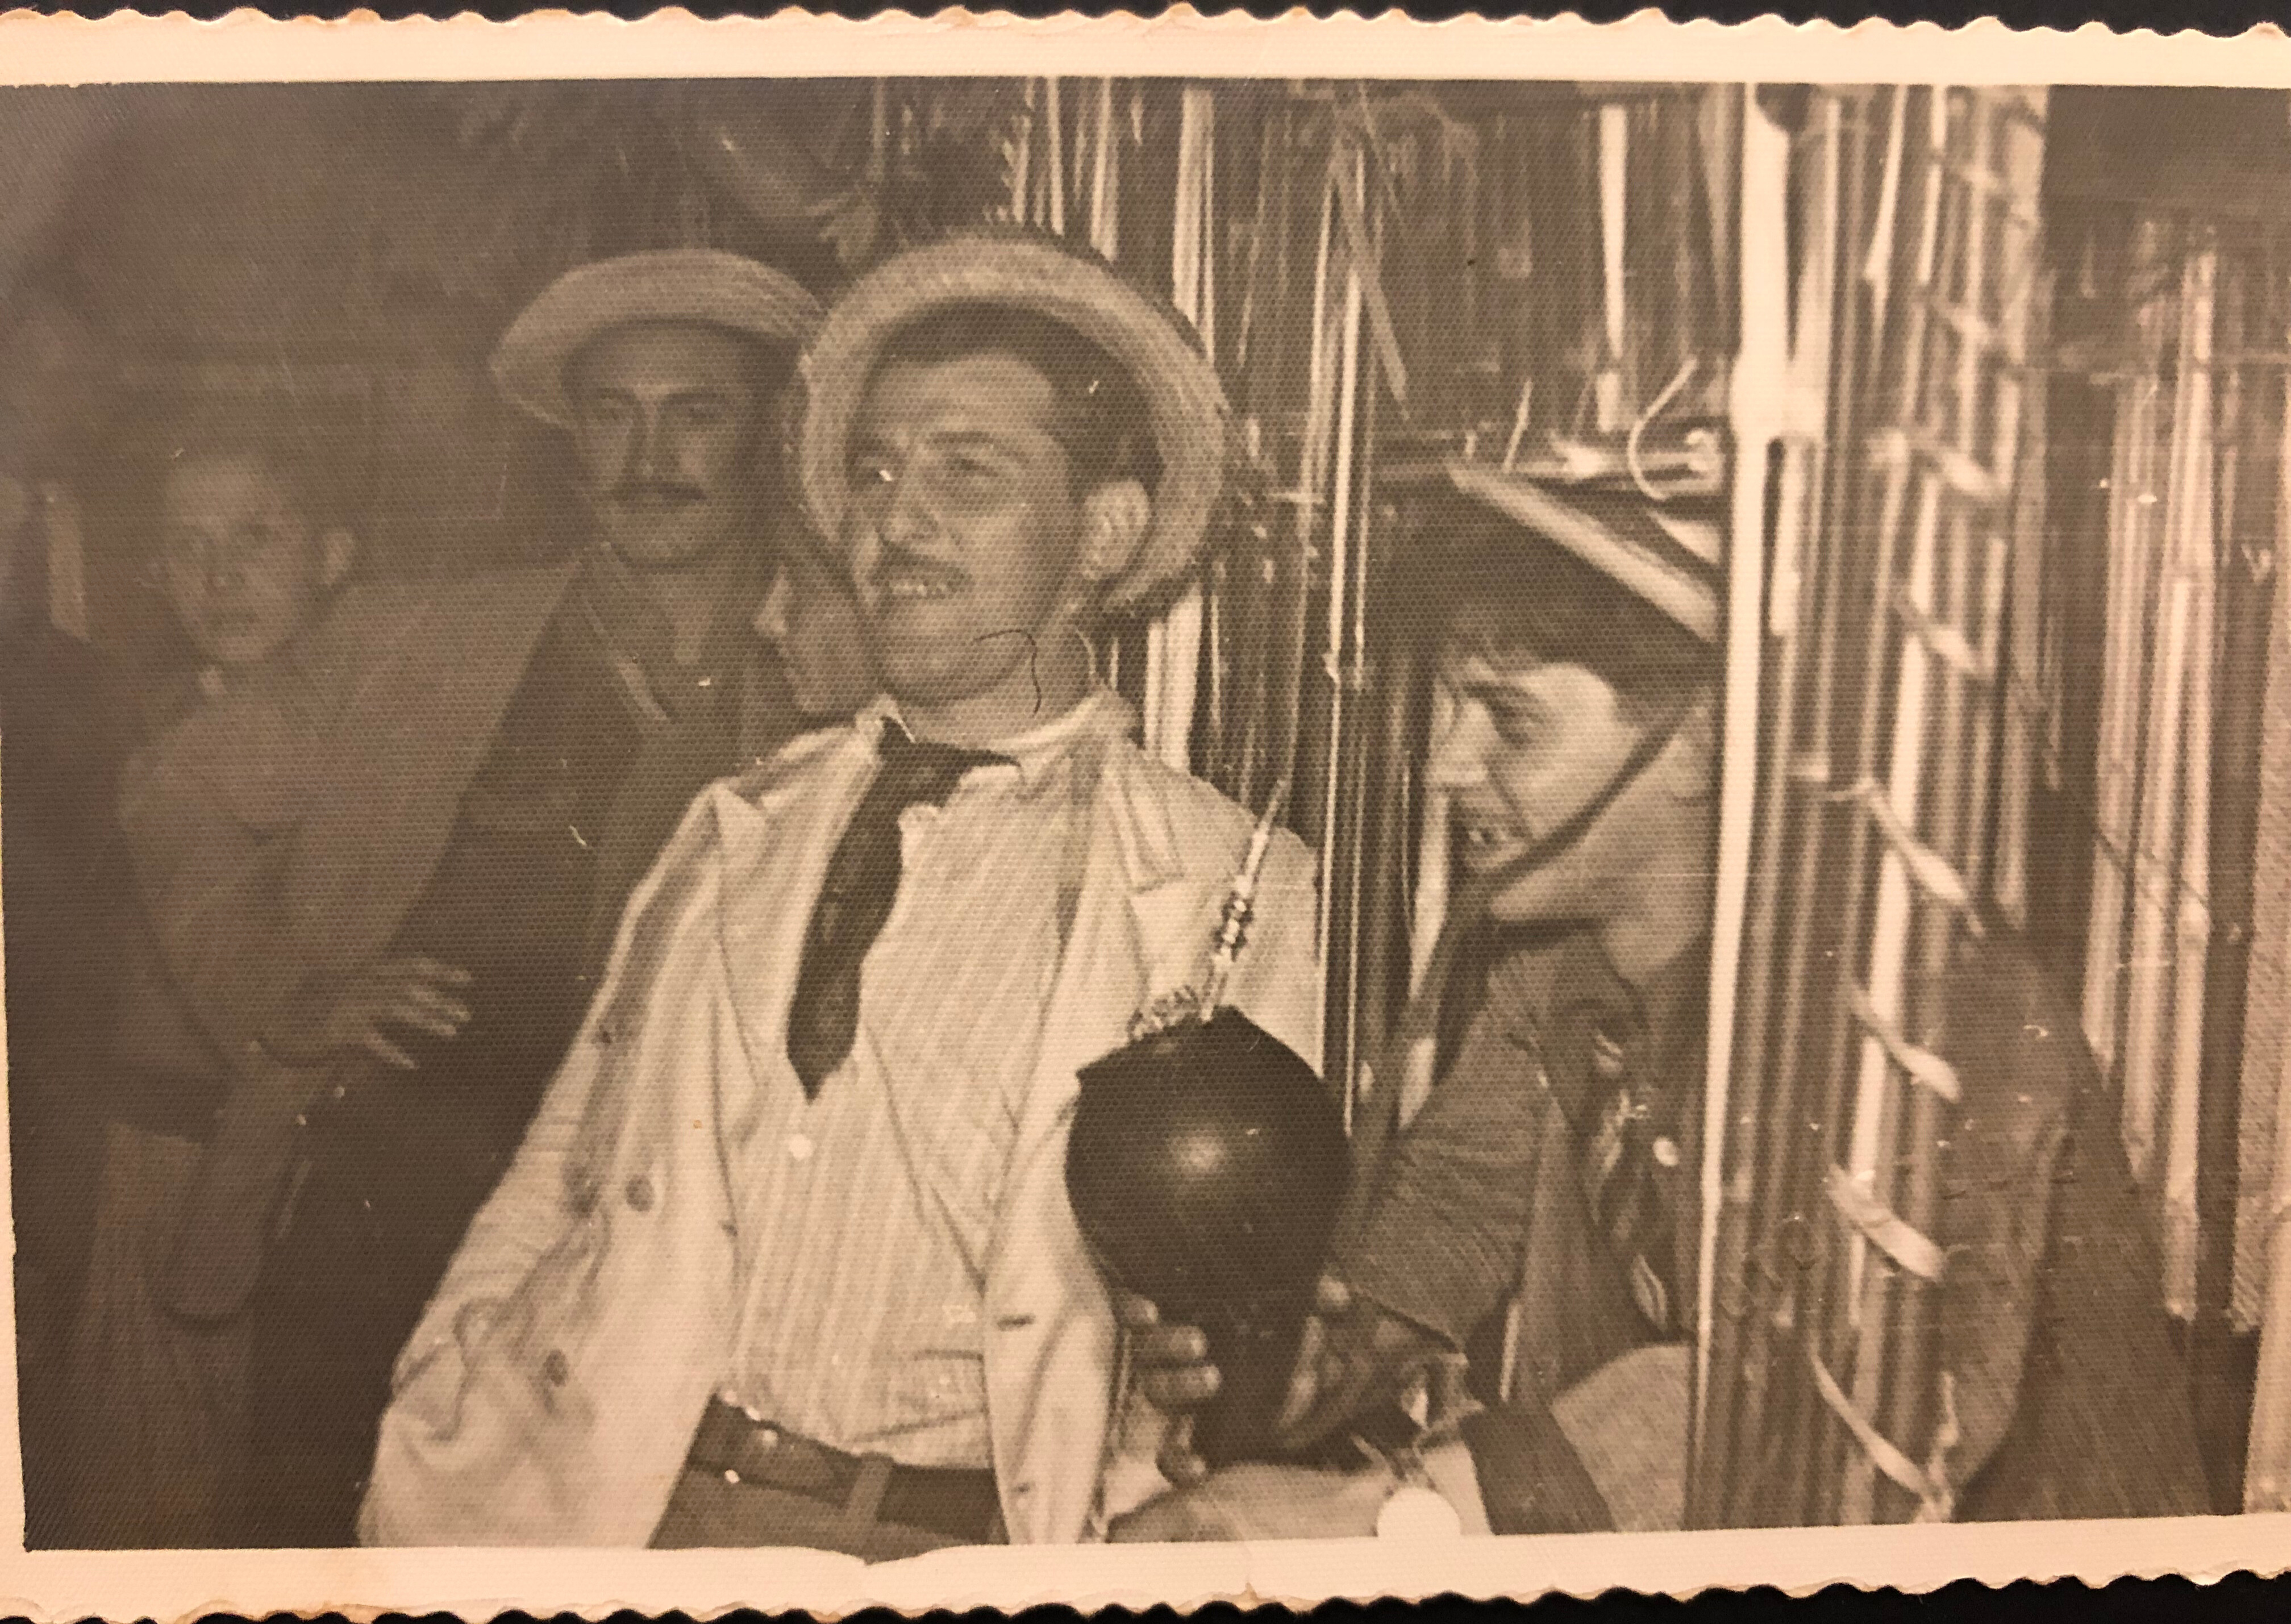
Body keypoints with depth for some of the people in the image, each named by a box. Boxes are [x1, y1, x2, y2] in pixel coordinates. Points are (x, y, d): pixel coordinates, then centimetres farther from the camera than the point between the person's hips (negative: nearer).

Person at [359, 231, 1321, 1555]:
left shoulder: (1230, 891, -5)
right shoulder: (739, 830, 8)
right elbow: (567, 1167, 11)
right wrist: (441, 1449, 2)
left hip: (944, 1540, -3)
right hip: (617, 1506, 3)